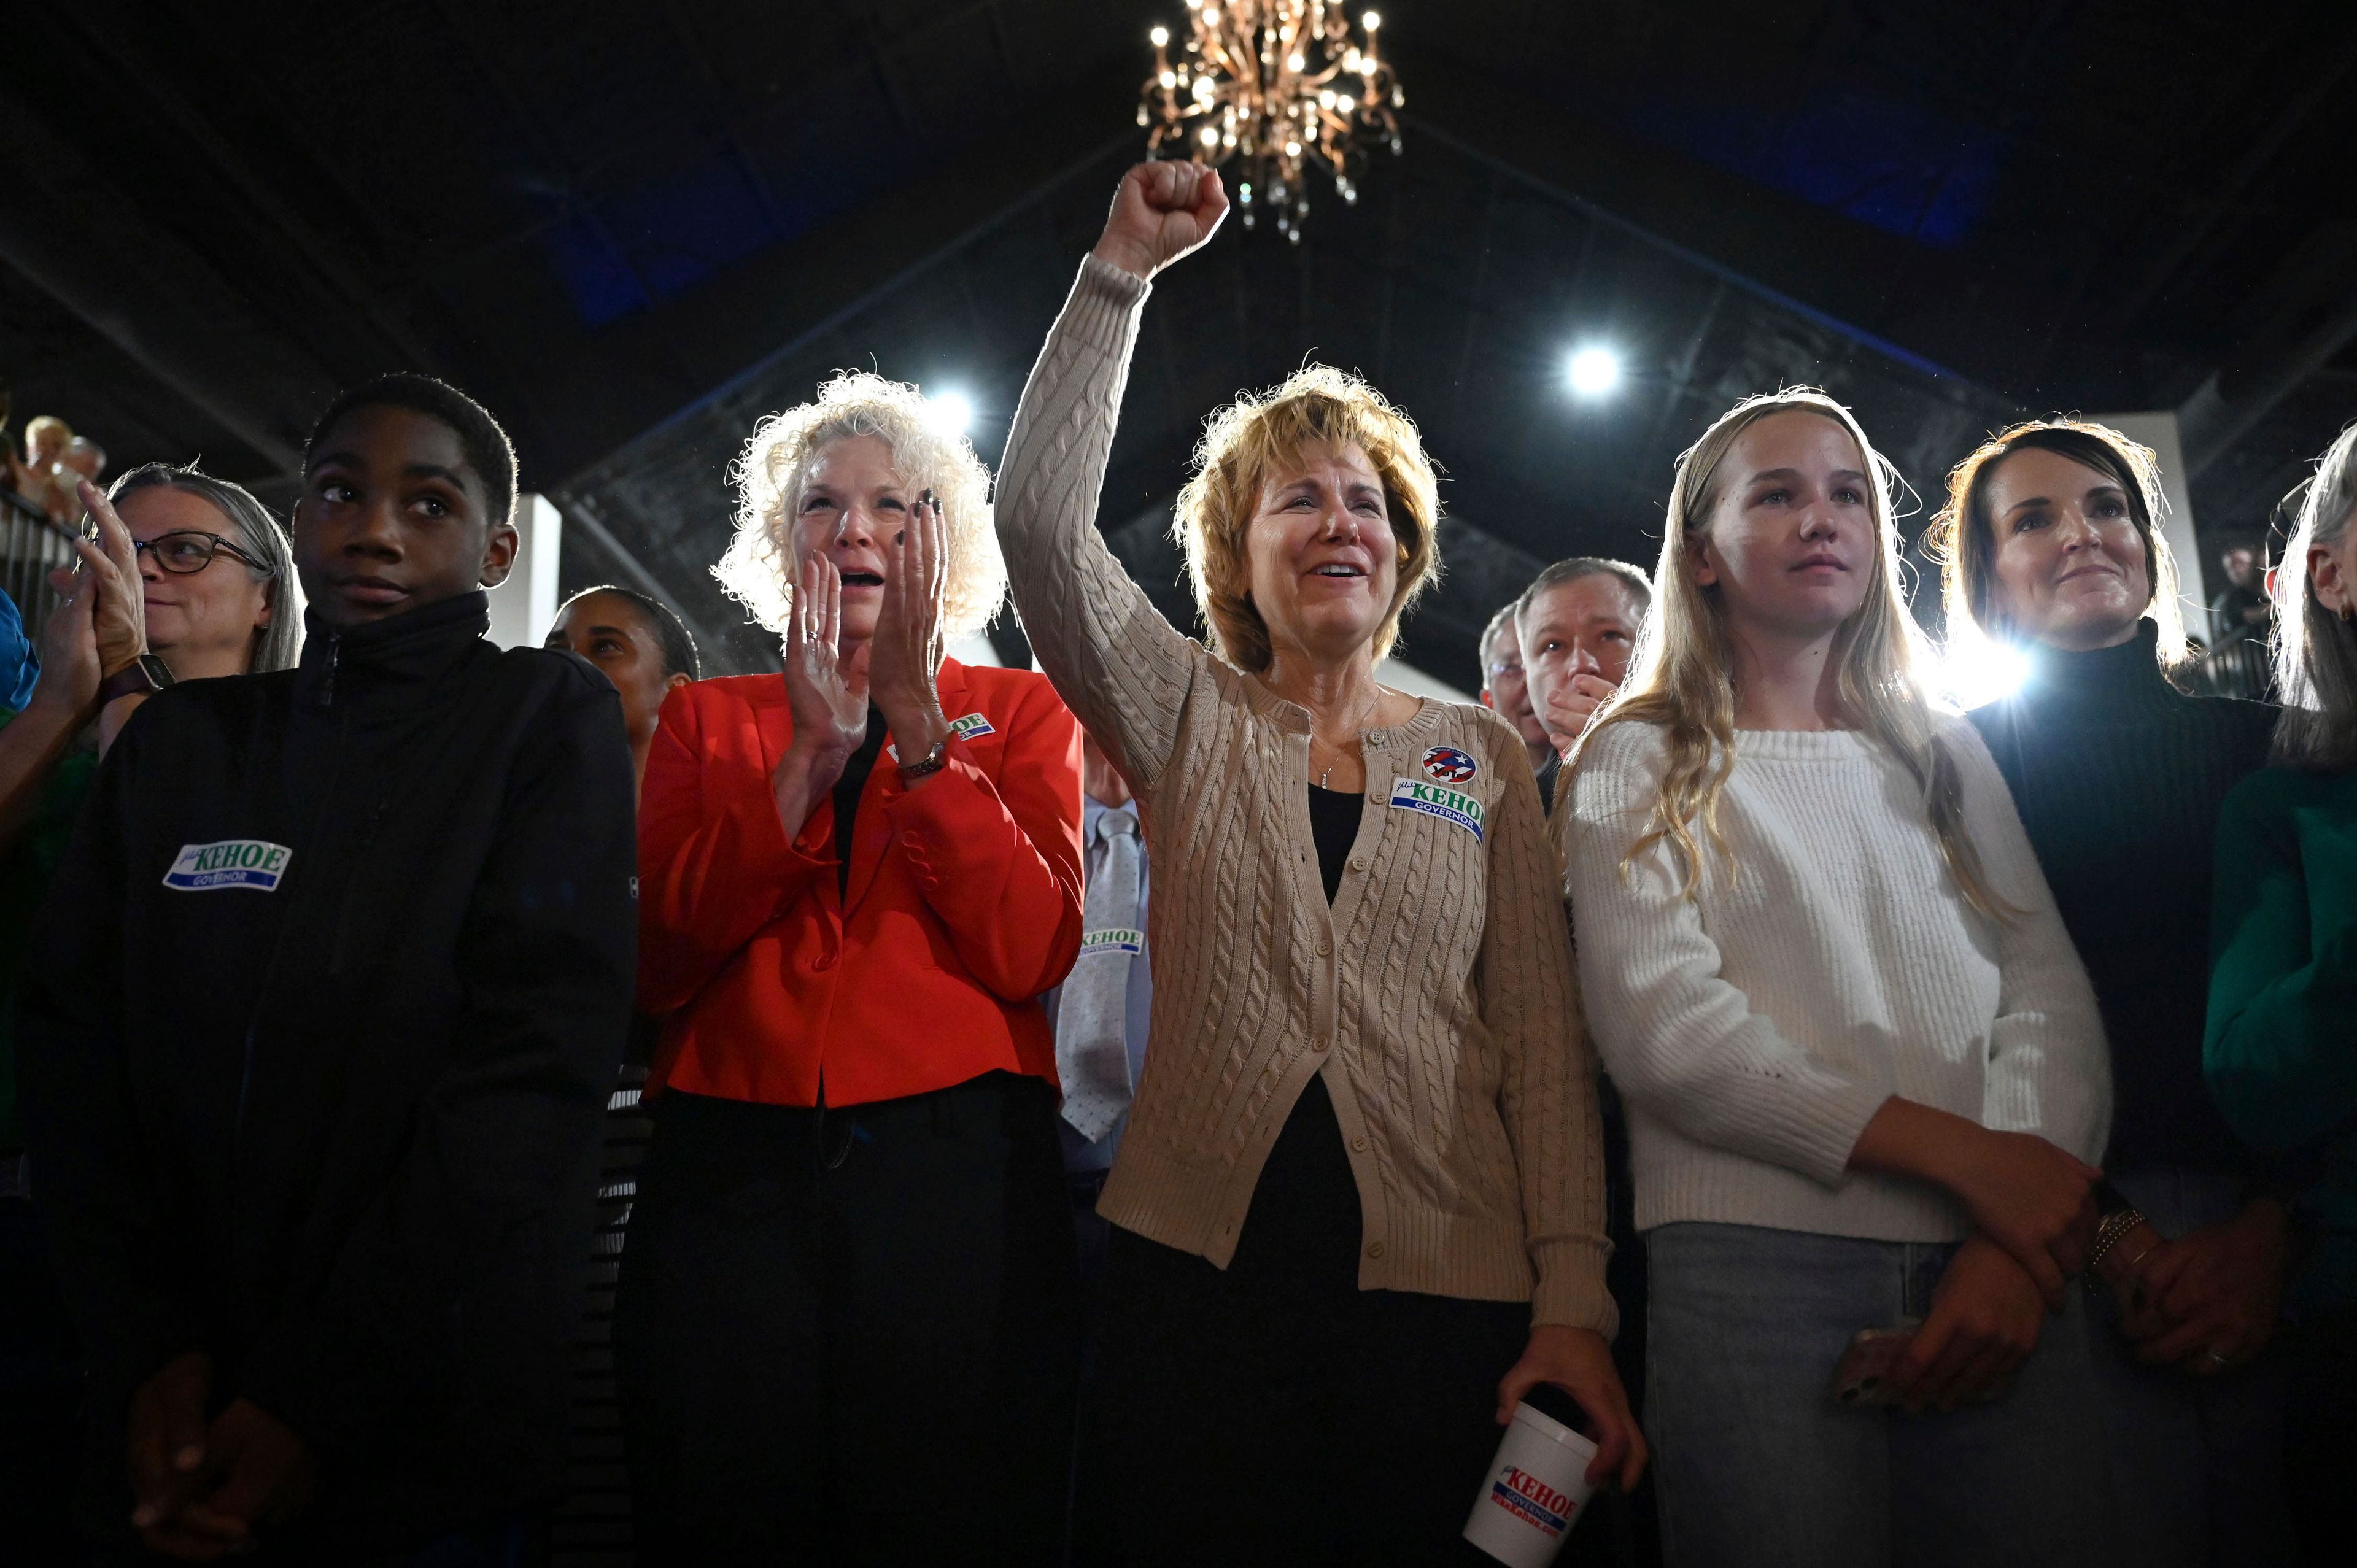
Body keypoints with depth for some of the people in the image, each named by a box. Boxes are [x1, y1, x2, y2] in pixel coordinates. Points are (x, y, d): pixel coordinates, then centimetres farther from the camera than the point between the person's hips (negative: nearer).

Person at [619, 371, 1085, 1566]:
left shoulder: (1018, 714, 8)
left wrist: (919, 726, -13)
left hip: (958, 1182, -1)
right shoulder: (704, 718, 12)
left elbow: (1031, 953, -8)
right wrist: (812, 753, -10)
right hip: (732, 1178, 1)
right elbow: (658, 965, -3)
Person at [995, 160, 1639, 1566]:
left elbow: (1543, 1038, 2)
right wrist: (1121, 275, -11)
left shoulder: (1488, 757, 8)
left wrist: (1574, 1300, -6)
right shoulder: (1191, 719, 7)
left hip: (1446, 1292, 0)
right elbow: (1040, 520, -7)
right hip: (1200, 1275, 0)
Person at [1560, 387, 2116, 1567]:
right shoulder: (1640, 761, 6)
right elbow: (1658, 1025, -8)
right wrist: (1959, 1155, -14)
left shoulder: (1945, 753, 17)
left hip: (1998, 1273, 4)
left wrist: (2021, 1250, -11)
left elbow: (2050, 995, 7)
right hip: (1752, 1259, -3)